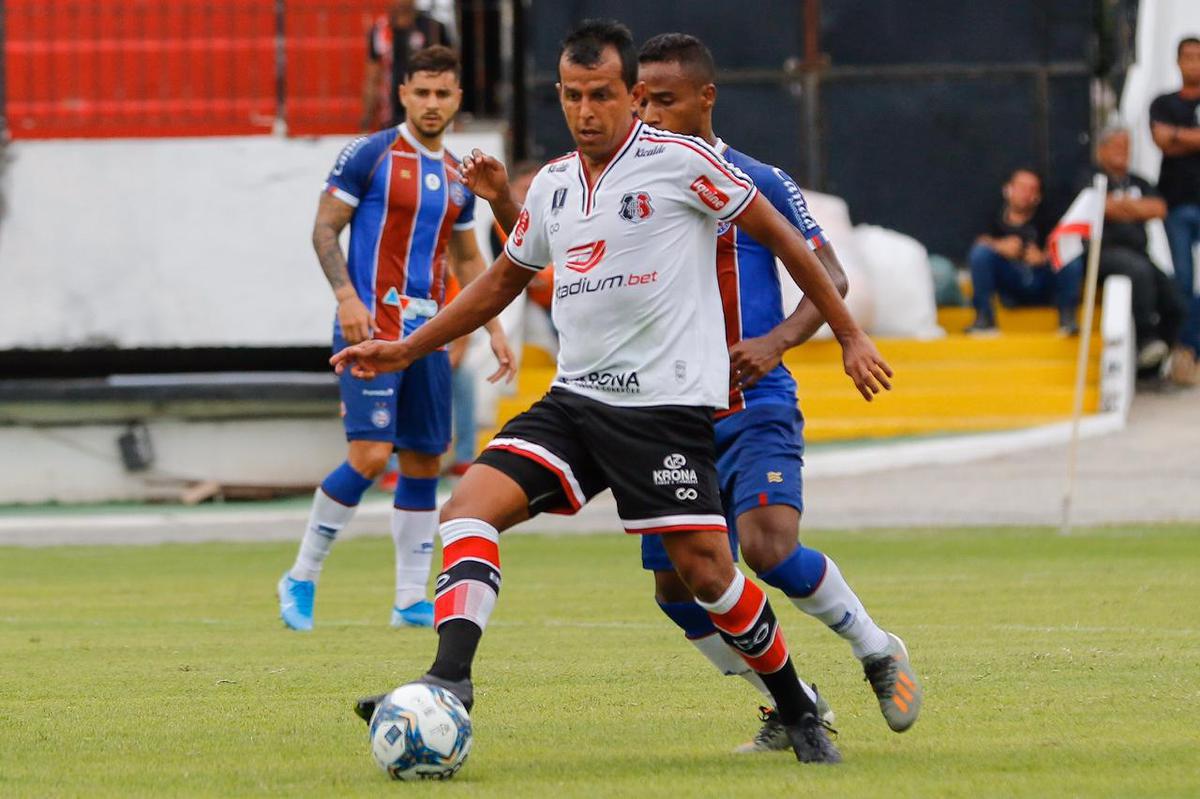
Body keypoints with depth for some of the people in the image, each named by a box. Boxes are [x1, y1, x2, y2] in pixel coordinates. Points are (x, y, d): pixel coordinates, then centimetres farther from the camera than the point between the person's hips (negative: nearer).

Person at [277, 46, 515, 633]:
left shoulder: (457, 178, 15)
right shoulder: (369, 155, -4)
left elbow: (467, 261, 24)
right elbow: (325, 229, -5)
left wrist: (494, 330, 16)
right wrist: (346, 295, -18)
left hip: (427, 334, 7)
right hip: (371, 329, -7)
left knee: (424, 462, 5)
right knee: (370, 454, -16)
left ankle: (411, 600, 12)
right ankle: (301, 577, -2)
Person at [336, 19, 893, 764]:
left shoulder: (679, 162, -7)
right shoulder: (552, 186, 12)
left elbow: (780, 235, 1)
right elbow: (505, 280, 27)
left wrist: (851, 336, 3)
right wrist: (407, 349, 25)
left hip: (667, 403, -6)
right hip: (575, 398, 6)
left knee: (707, 572, -8)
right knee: (469, 507, -14)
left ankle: (799, 712, 13)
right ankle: (449, 684, -23)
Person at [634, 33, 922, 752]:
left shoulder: (757, 184, -3)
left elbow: (829, 275, -2)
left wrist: (777, 340, -21)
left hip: (755, 411, -5)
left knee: (768, 548, -26)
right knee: (676, 589, 0)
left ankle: (878, 651, -1)